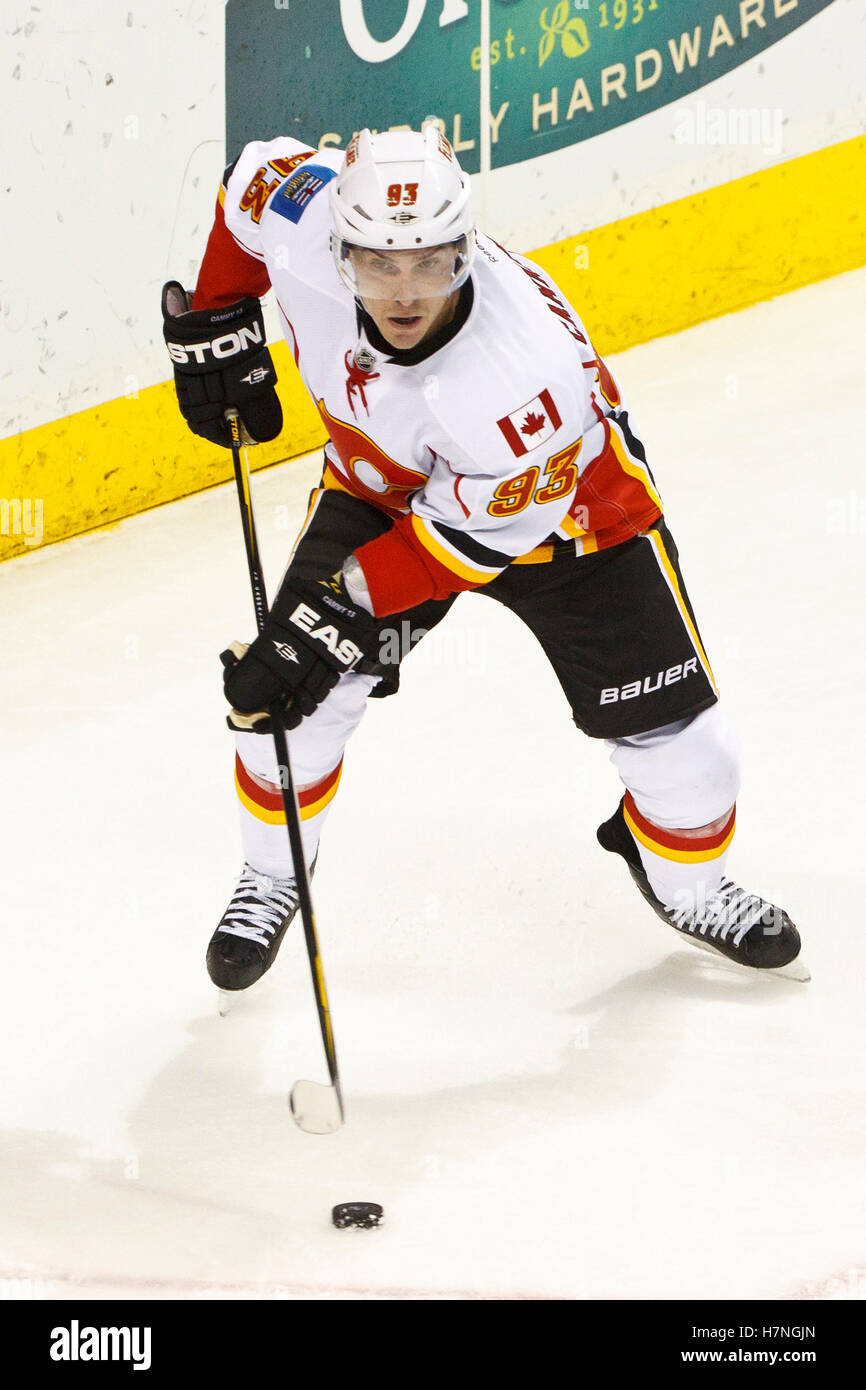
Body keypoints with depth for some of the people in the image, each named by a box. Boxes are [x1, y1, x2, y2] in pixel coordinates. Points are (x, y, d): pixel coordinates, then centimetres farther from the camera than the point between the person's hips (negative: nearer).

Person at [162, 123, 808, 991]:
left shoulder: (528, 371, -44)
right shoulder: (303, 225, -33)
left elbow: (475, 535, -31)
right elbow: (256, 173, -7)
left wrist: (345, 609, -32)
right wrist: (216, 325, -3)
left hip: (565, 505, -3)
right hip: (381, 484, 4)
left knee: (675, 735, -3)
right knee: (290, 694, -7)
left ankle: (689, 888, 30)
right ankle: (269, 881, 23)